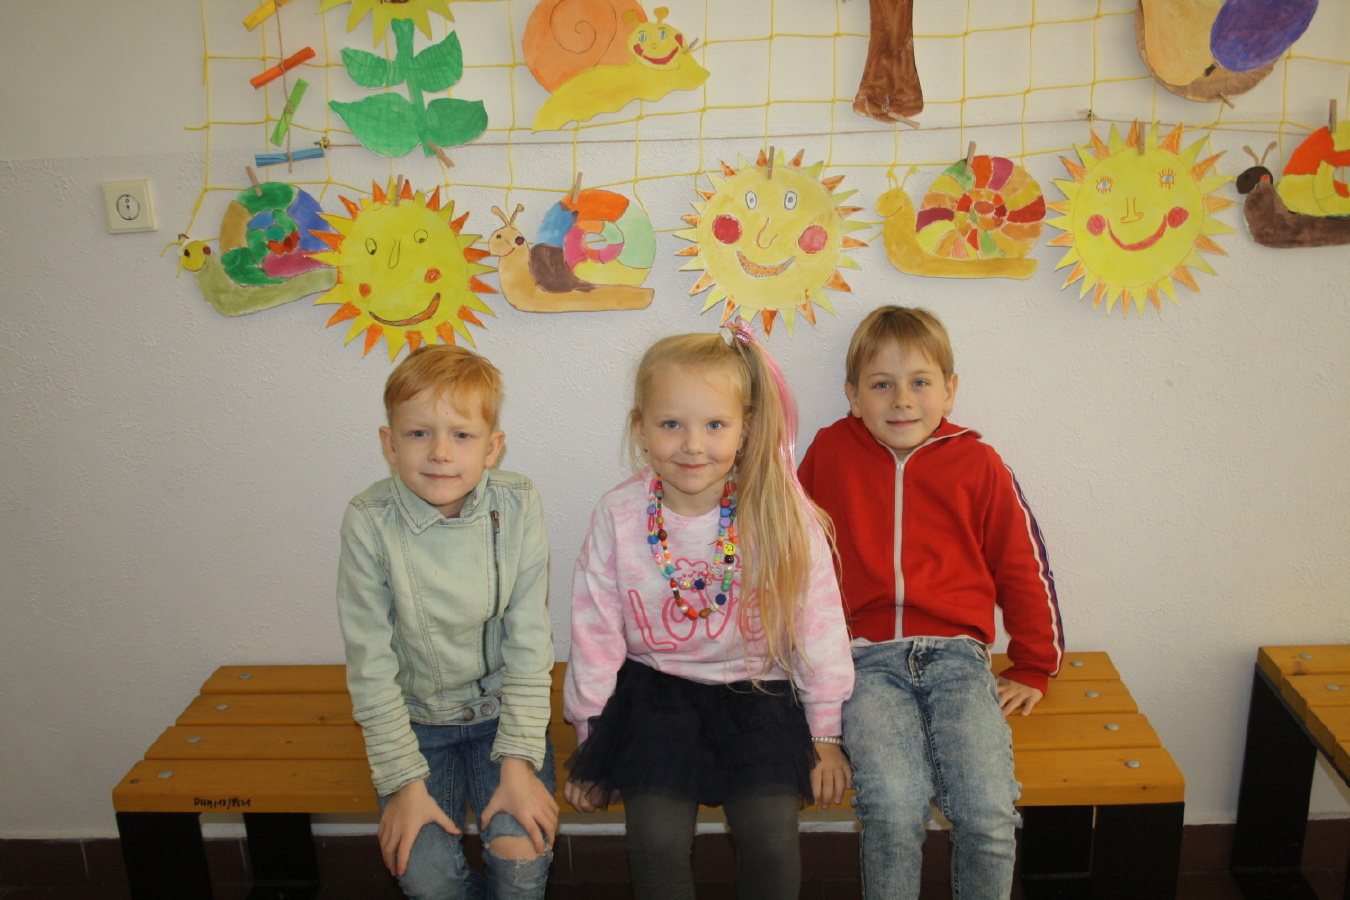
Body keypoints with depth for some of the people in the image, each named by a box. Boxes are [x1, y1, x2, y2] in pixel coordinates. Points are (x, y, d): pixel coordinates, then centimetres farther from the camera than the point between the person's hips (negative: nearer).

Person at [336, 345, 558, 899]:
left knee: (522, 855, -16)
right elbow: (371, 665, -11)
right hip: (415, 718, 0)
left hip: (502, 709, 0)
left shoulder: (517, 506, -15)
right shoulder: (369, 522, -17)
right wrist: (404, 781, -11)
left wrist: (519, 761, -12)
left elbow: (529, 643, -9)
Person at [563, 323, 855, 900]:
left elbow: (819, 624, -2)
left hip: (756, 691, 0)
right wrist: (593, 742, 5)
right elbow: (596, 632, 0)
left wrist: (825, 734, 4)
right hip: (653, 693, 1)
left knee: (772, 837, -14)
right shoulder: (617, 517, -8)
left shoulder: (782, 516, -10)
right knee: (658, 841, -14)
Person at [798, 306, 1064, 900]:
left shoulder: (977, 464, 8)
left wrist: (1034, 670, 17)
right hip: (868, 657, -1)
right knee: (893, 811, -25)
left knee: (990, 816, -19)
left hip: (956, 654, 1)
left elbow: (1023, 568, 16)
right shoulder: (830, 453, 7)